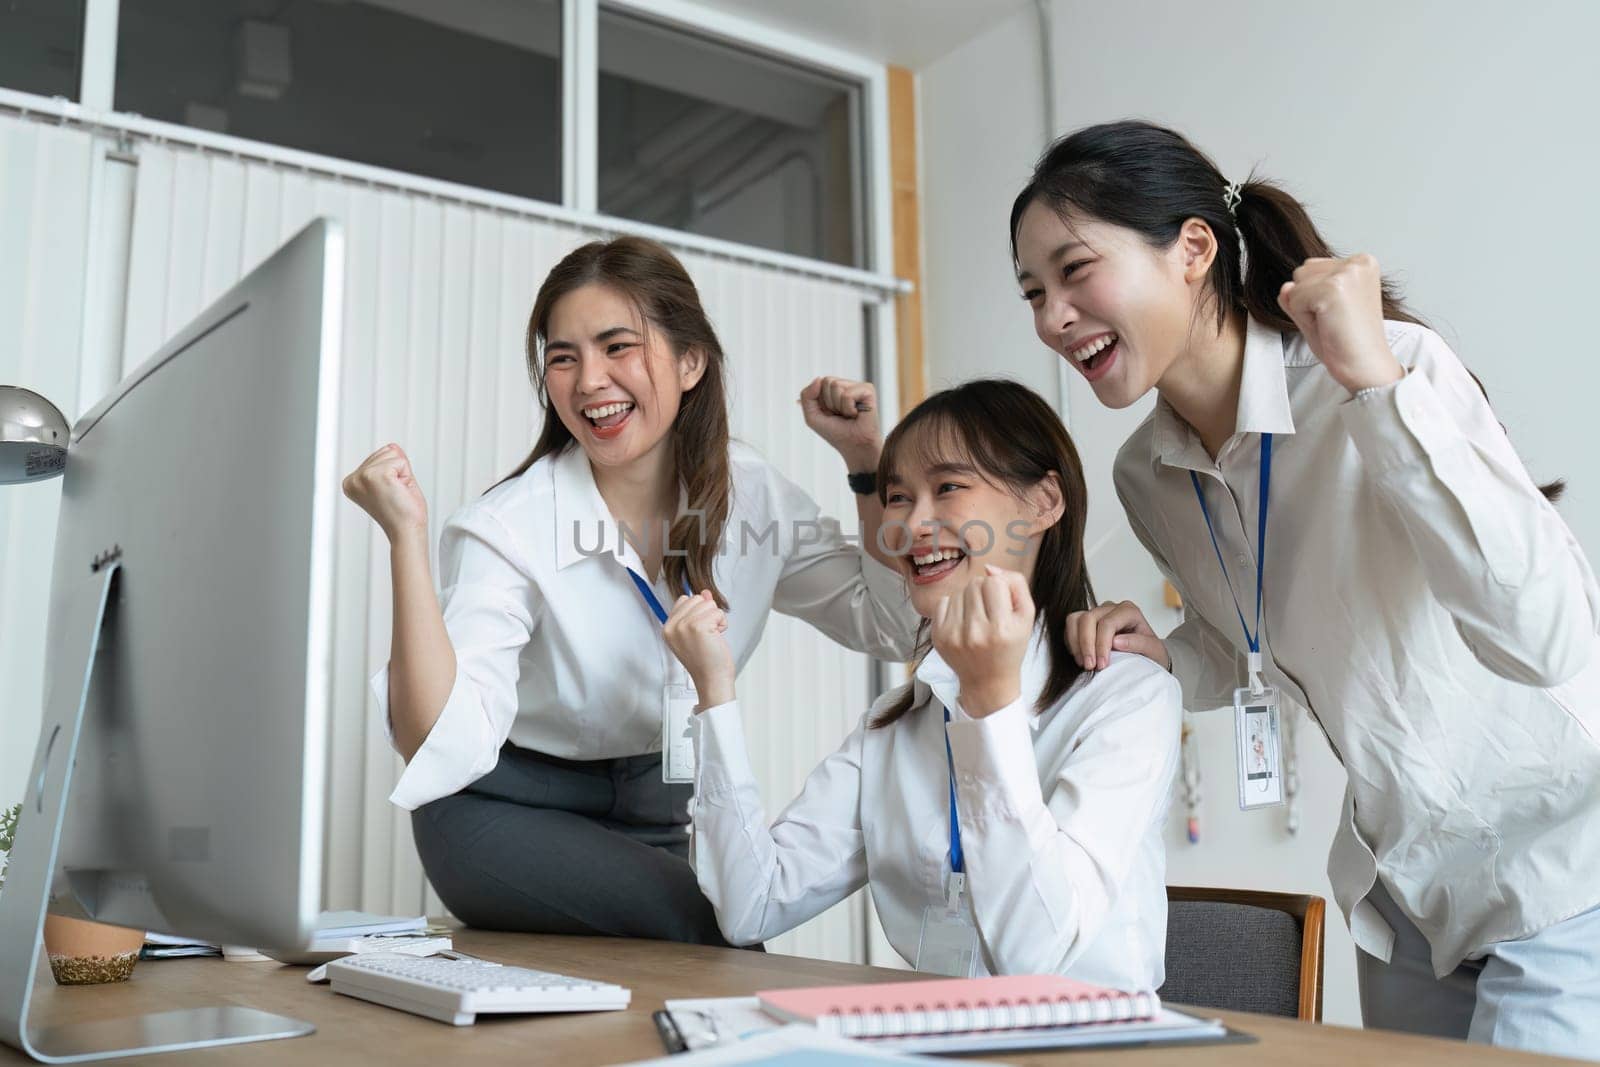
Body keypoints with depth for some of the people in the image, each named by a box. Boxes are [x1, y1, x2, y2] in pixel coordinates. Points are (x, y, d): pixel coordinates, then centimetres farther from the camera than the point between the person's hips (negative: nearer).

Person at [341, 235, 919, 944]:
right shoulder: (505, 531, -23)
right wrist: (407, 538, -40)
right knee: (710, 925, -27)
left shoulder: (750, 494, -9)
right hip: (507, 813, -5)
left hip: (655, 811, 6)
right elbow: (443, 751, -32)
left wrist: (866, 460, -10)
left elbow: (892, 626, 1)